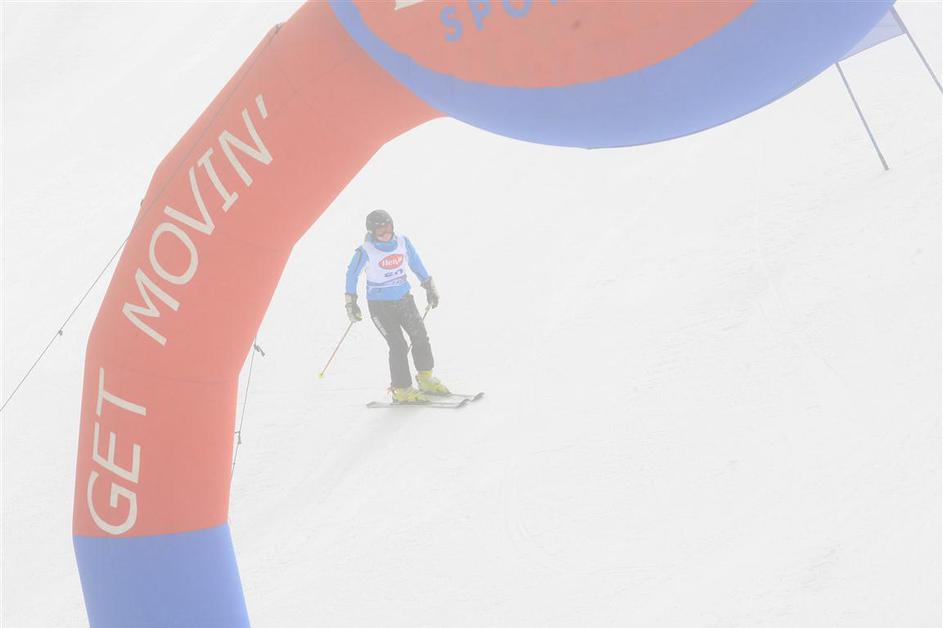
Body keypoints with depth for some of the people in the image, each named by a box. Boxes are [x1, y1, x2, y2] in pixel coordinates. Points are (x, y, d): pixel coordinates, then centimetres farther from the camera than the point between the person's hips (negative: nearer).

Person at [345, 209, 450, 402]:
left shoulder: (403, 242, -3)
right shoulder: (365, 252, -14)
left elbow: (416, 263, 13)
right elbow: (352, 274, -3)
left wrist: (429, 287, 16)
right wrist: (351, 303, -1)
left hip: (404, 298, 4)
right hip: (379, 304, -4)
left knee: (420, 336, -3)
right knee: (398, 345, -12)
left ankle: (426, 379, 17)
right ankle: (401, 390, 0)